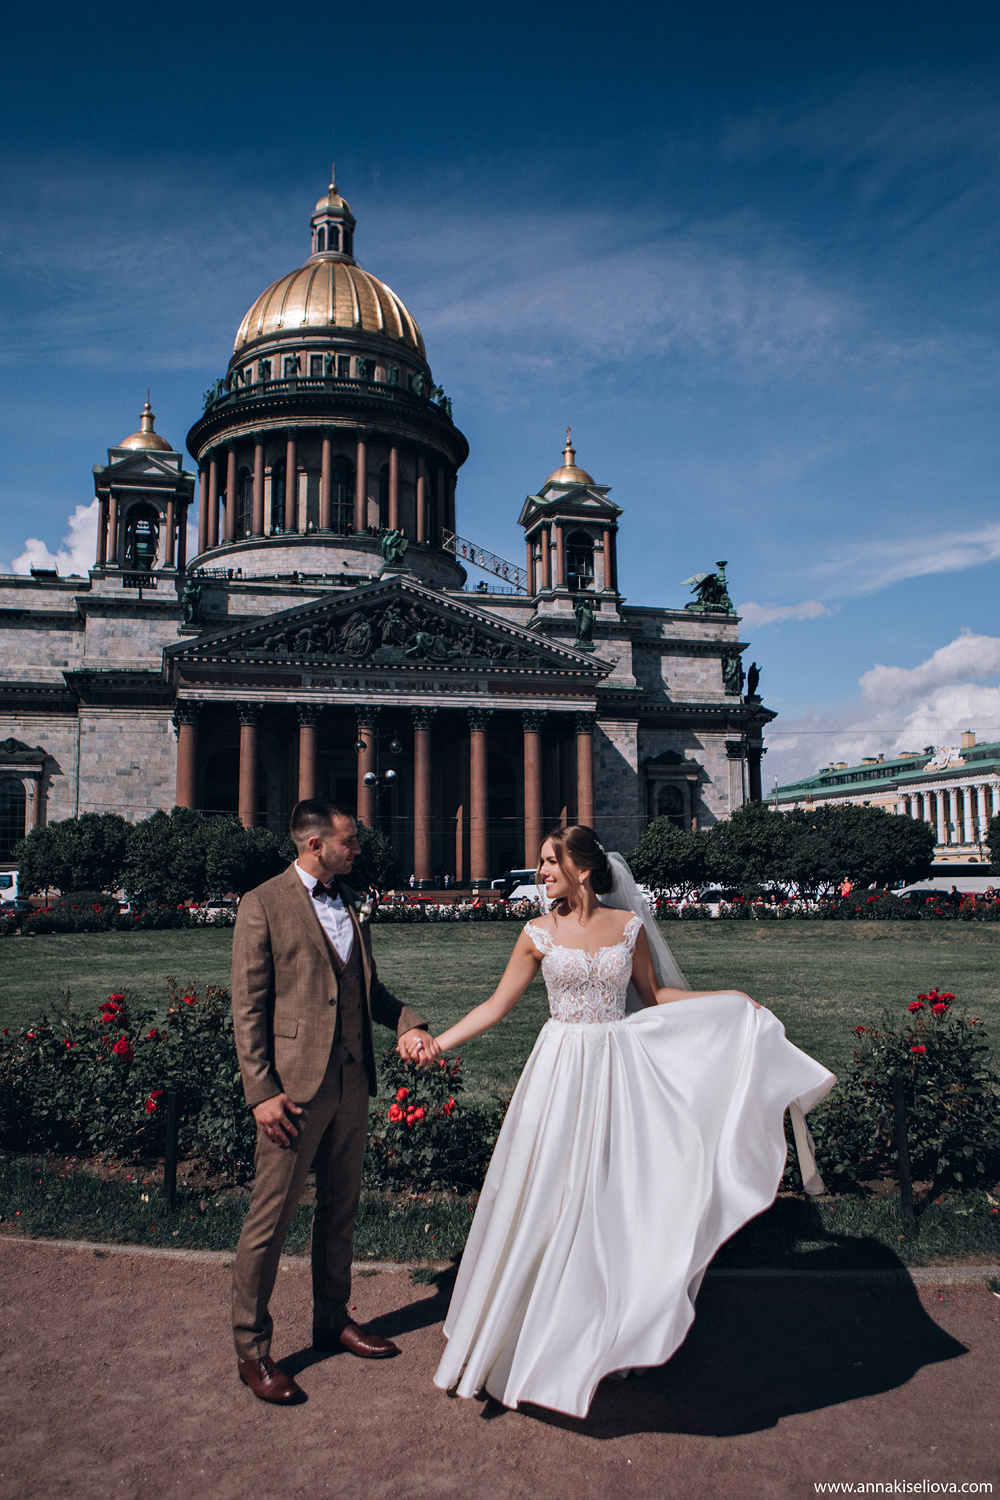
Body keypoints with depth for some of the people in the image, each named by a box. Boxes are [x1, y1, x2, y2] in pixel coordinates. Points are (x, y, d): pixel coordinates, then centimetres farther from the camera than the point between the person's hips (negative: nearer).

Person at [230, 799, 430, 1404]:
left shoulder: (351, 902, 12)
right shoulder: (263, 906, -9)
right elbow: (248, 1008, -11)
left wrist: (407, 1021, 0)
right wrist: (263, 1093, -16)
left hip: (352, 1082, 7)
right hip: (295, 1087, -7)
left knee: (342, 1208, 18)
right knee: (270, 1219, 3)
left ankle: (333, 1319, 36)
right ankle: (252, 1349, 20)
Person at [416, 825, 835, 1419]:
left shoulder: (628, 925, -1)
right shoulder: (539, 934, -3)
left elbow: (655, 996, 10)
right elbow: (497, 1005, 1)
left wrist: (733, 1001, 5)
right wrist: (439, 1042, -9)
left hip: (620, 1069, 1)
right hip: (562, 1071, -1)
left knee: (616, 1195, 9)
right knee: (553, 1197, 2)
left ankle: (611, 1329, 29)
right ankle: (544, 1327, 22)